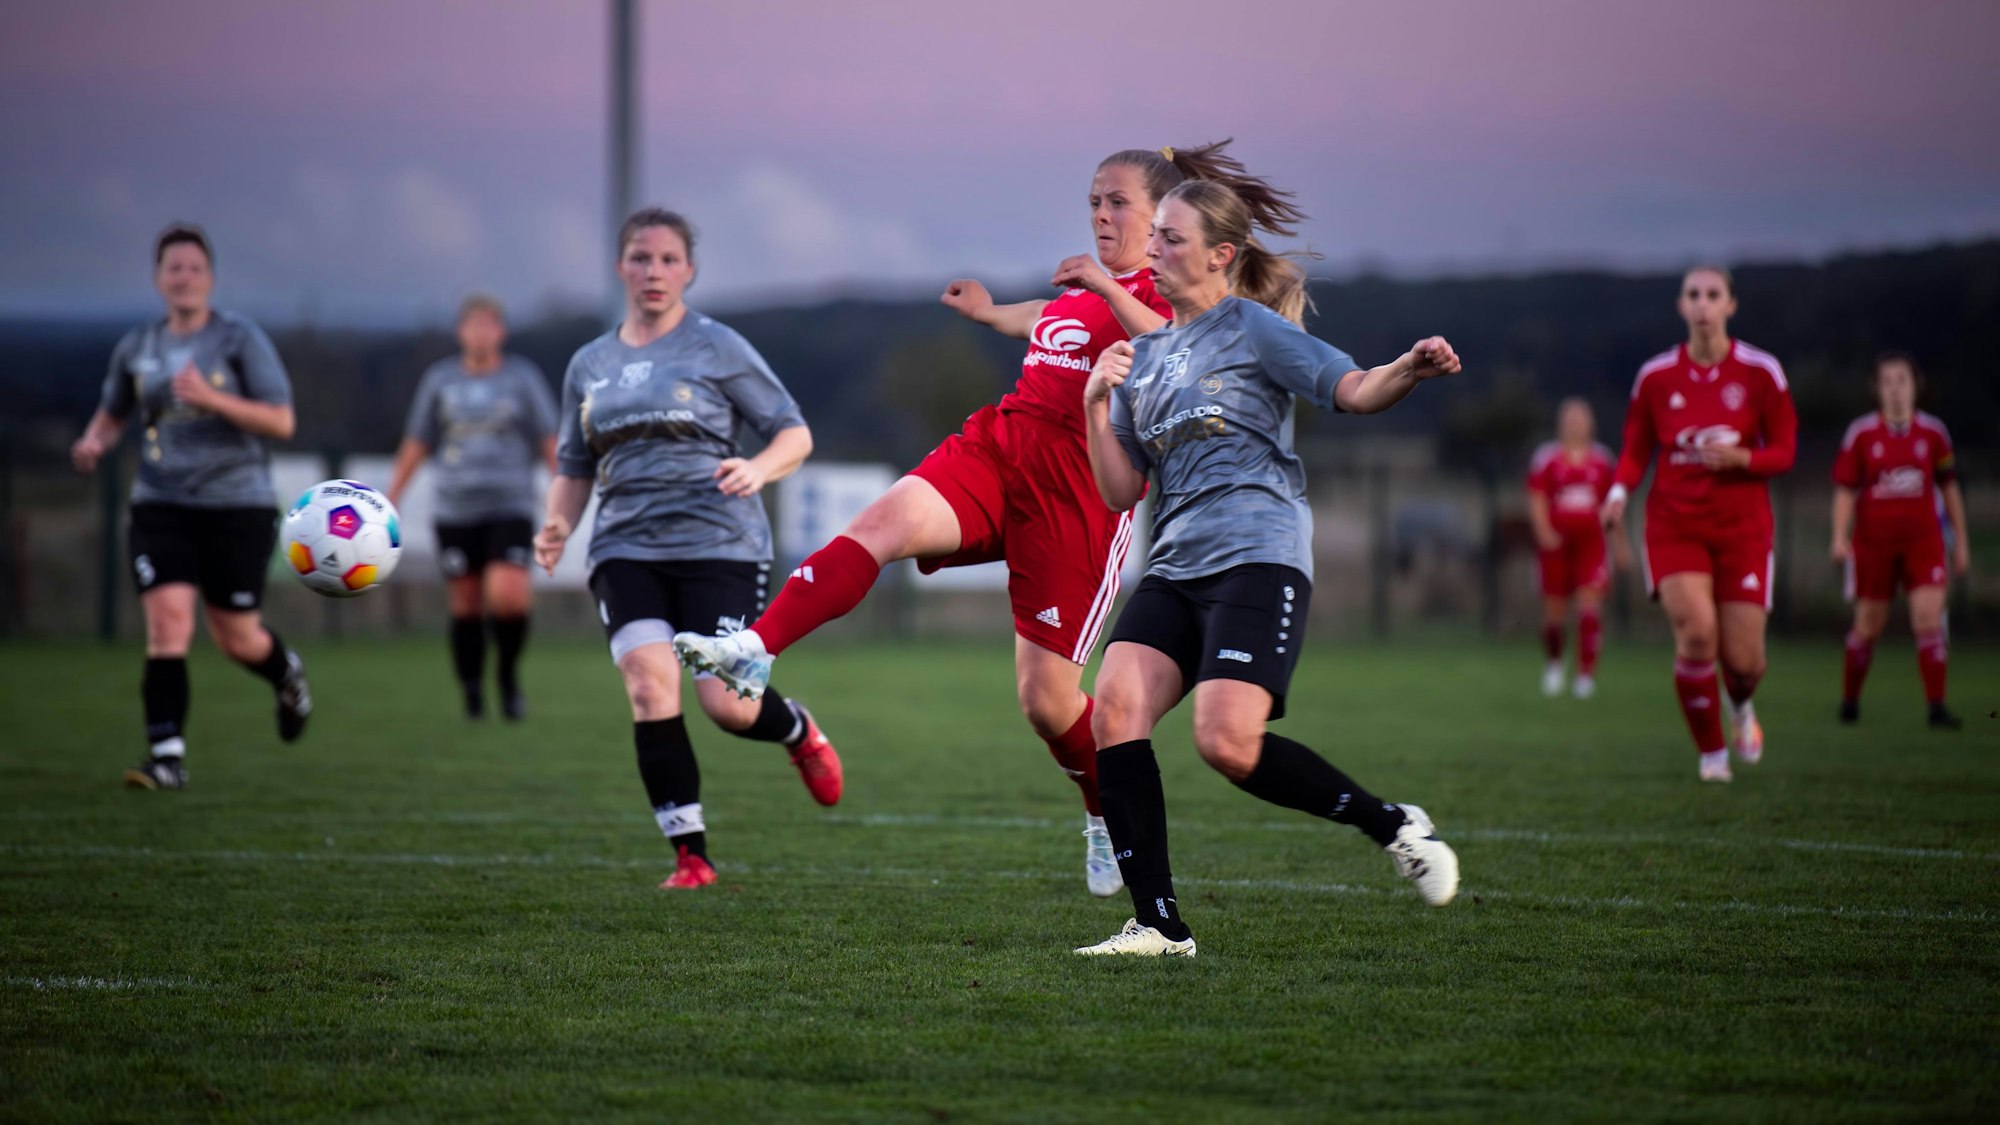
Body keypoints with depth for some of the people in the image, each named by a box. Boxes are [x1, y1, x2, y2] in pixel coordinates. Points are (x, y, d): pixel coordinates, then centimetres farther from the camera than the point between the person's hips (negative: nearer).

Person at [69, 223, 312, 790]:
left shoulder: (241, 339, -3)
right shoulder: (136, 348, 8)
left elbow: (282, 423, -9)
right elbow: (111, 415, 23)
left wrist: (212, 399, -22)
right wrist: (93, 443, -1)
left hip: (237, 505, -2)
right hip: (161, 505, 2)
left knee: (237, 638, 4)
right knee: (167, 620, -15)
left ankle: (288, 674, 39)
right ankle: (167, 755, -15)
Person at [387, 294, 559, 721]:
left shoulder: (523, 377, 4)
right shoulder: (440, 379, 8)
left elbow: (550, 444, 5)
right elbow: (415, 445, 13)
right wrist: (389, 501, 9)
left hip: (511, 509, -2)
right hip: (456, 512, 2)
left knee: (508, 597, -18)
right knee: (465, 607, 1)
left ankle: (509, 674, 5)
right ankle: (471, 695, 12)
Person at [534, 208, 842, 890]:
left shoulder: (718, 349, 3)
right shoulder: (589, 365, 15)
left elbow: (794, 435, 4)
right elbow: (574, 469, 22)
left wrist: (759, 470, -18)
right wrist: (558, 526, 2)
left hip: (720, 545, -3)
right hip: (627, 550, 3)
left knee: (729, 707, -11)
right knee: (650, 691, -18)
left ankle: (799, 732, 28)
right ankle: (690, 855, -8)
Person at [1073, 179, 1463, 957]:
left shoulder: (1252, 328, 3)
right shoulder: (1144, 358, 20)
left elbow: (1354, 390, -6)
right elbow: (1120, 492, 18)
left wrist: (1411, 369, -27)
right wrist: (1096, 406, 3)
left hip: (1257, 557, -6)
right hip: (1175, 565, 6)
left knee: (1227, 742, -22)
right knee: (1115, 707, -16)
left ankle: (1392, 826, -1)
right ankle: (1159, 925, -12)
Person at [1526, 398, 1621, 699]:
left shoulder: (1602, 459, 10)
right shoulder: (1547, 458, 2)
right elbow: (1537, 500, -2)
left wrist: (1619, 542, 17)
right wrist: (1543, 531, -18)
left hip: (1590, 541, 1)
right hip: (1557, 543, -1)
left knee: (1590, 601, -13)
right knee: (1555, 609, 4)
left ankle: (1586, 673, -11)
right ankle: (1554, 663, 31)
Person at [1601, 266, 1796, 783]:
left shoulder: (1760, 372, -2)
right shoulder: (1656, 376, 1)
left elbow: (1784, 451, 2)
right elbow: (1636, 450, 8)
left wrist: (1741, 458, -19)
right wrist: (1619, 491, -12)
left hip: (1741, 526, 0)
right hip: (1675, 522, 0)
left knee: (1744, 659, -4)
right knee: (1696, 630, -22)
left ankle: (1739, 704, 36)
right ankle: (1711, 752, -2)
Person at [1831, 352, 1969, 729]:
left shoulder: (1933, 433, 3)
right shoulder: (1861, 434, -2)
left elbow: (1949, 488, 12)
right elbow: (1845, 490, 1)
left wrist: (1961, 542, 14)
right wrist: (1840, 536, -12)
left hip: (1923, 541, 1)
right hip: (1874, 541, -1)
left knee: (1929, 619, -13)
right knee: (1868, 626, 6)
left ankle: (1936, 707, -10)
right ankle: (1849, 699, 26)